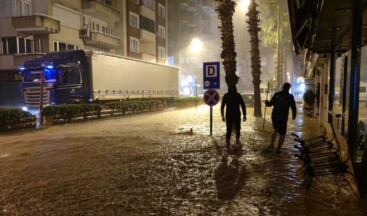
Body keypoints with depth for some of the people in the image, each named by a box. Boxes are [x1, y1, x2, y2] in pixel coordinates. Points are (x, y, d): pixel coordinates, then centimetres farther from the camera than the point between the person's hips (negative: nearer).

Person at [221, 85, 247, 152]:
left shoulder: (225, 95, 1)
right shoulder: (238, 95, -2)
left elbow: (222, 107, 0)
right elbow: (243, 106, -7)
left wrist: (222, 116, 8)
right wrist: (244, 115, -2)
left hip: (228, 116, 1)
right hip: (237, 115, 0)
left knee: (228, 131, 3)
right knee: (237, 129, 23)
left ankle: (228, 148, -9)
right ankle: (237, 142, 42)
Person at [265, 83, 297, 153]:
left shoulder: (276, 94, 0)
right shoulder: (290, 96, -6)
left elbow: (270, 104, 6)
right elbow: (293, 107, -4)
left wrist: (267, 102, 27)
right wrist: (294, 115, 12)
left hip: (274, 116, 4)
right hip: (283, 117, -4)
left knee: (275, 129, 29)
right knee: (282, 133, 10)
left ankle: (271, 143, 30)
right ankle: (278, 149, 8)